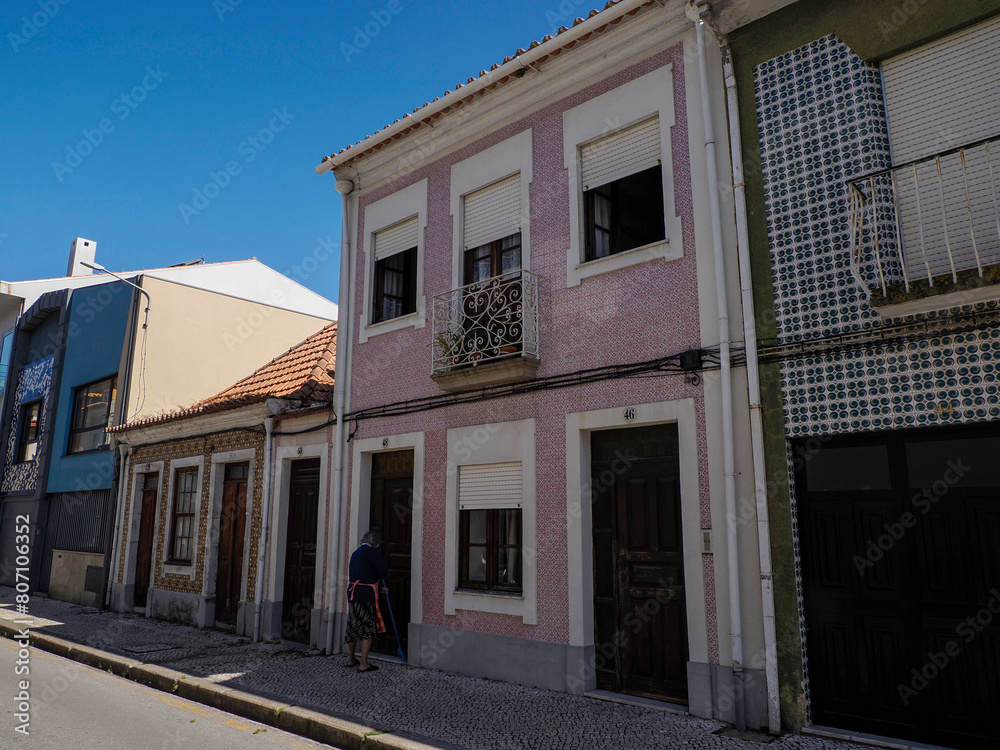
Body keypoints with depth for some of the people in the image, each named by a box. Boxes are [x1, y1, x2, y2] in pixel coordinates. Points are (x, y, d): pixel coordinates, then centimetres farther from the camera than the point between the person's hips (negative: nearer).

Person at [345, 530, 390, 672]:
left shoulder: (355, 553, 18)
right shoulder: (371, 551, -10)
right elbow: (383, 571, -16)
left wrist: (380, 588, 26)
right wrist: (384, 567, 7)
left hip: (352, 594, 8)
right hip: (365, 596, -8)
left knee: (353, 627, 17)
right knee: (368, 630, -1)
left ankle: (351, 660, 29)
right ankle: (363, 664, 0)